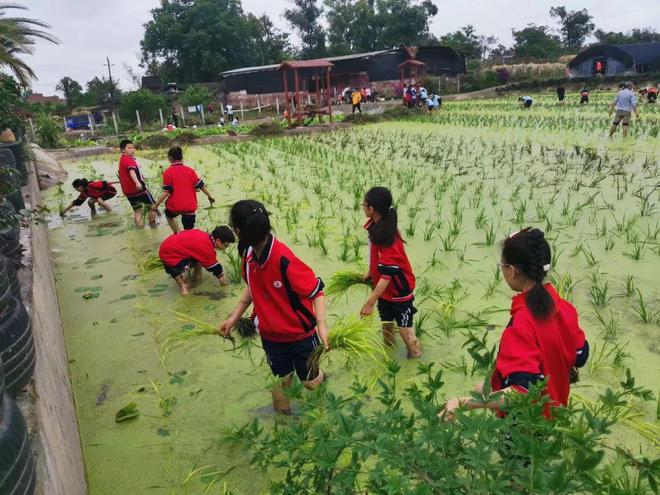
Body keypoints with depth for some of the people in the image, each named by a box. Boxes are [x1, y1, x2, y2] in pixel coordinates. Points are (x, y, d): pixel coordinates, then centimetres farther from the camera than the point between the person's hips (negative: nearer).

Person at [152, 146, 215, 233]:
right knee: (188, 231, 9)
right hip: (190, 207, 1)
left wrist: (156, 204, -5)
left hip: (174, 206, -1)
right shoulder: (190, 170, 2)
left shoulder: (168, 172, -5)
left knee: (168, 214, 31)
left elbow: (166, 192, -11)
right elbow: (201, 185, 6)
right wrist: (210, 196, 19)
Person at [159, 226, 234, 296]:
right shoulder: (207, 249, -25)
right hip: (168, 255, -9)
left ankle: (196, 277, 17)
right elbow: (215, 268, -13)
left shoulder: (206, 236, 0)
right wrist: (224, 280, 3)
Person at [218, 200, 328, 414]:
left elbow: (316, 291, -25)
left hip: (301, 334, -5)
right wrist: (234, 317, 4)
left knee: (310, 380, 17)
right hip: (270, 334, 5)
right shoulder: (249, 254, -11)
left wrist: (321, 324, -37)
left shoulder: (284, 260, -33)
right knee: (280, 382, 21)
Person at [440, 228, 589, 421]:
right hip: (554, 408, 7)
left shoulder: (522, 324, -36)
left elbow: (523, 391, -42)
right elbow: (580, 356, 3)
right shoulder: (565, 308, -12)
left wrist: (464, 403, -48)